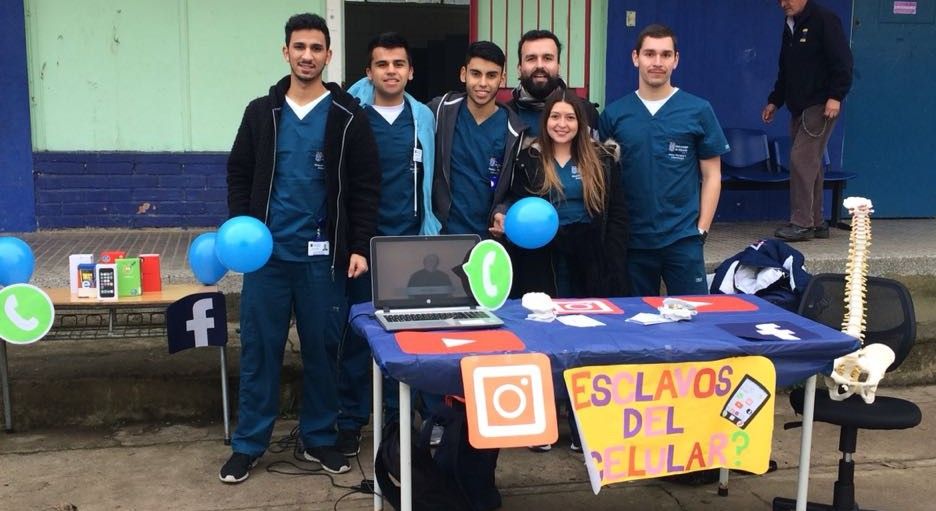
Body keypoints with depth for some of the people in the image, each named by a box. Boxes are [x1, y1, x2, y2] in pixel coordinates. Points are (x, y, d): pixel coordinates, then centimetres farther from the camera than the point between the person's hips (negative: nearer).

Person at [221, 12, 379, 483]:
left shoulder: (348, 117, 1)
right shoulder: (261, 112, 7)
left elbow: (365, 187, 1)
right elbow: (238, 174, 11)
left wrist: (359, 246, -6)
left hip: (322, 256, -1)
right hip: (267, 254, 1)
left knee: (322, 351, 8)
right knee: (258, 350, 6)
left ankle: (319, 439, 23)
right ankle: (248, 444, 18)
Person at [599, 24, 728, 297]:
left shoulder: (698, 111, 0)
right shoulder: (614, 114, 3)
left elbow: (711, 176, 4)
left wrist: (701, 230, -3)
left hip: (683, 238, -1)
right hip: (630, 240, 1)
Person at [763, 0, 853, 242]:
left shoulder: (825, 20, -9)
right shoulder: (789, 25, 16)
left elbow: (842, 61, -15)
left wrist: (836, 96, -21)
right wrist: (774, 101, 20)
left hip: (820, 107, -9)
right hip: (798, 107, 9)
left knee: (801, 160, -13)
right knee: (809, 163, 10)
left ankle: (802, 224, -9)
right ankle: (816, 222, 16)